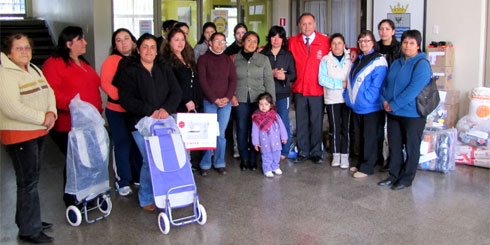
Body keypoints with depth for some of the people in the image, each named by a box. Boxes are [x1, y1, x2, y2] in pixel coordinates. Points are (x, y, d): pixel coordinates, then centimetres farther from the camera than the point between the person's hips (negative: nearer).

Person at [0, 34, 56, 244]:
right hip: (18, 135, -9)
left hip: (39, 132, 9)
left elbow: (49, 92, 13)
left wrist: (51, 112, -7)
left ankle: (27, 220, 32)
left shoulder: (34, 70, 12)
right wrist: (42, 118, -19)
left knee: (32, 177, 17)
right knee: (28, 181, -3)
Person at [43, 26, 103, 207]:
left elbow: (93, 87, 27)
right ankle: (72, 200, 15)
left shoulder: (83, 64, 18)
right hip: (68, 126, -8)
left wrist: (98, 109, 19)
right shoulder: (53, 64, -10)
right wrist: (71, 103, -33)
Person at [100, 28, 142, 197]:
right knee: (122, 145, 2)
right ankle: (122, 182, 14)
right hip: (117, 111, -4)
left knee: (137, 144, 12)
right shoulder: (112, 60, -6)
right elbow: (105, 83, -13)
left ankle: (137, 176, 29)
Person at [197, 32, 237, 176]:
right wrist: (214, 99, -10)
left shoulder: (227, 60, 13)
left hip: (226, 102, 3)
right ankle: (205, 164, 5)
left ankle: (220, 163, 13)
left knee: (221, 133, 4)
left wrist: (228, 97, -7)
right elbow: (202, 81, -4)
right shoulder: (203, 59, 2)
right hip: (209, 102, -3)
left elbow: (233, 80, 8)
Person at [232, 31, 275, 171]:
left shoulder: (264, 59, 9)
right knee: (242, 129, 0)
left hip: (258, 99, 0)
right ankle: (244, 159, 14)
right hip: (241, 100, 0)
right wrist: (231, 95, -6)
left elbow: (269, 81, 6)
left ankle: (253, 159, 14)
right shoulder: (235, 59, 8)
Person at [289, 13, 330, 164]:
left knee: (316, 122, 6)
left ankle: (316, 152, 19)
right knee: (301, 122, 9)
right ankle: (303, 152, 20)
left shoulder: (325, 41, -3)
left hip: (317, 90, -2)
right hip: (299, 89, 2)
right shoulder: (292, 42, 3)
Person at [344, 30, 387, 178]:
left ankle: (367, 167, 8)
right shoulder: (358, 60, 15)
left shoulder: (378, 60, -11)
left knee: (369, 136, 0)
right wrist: (348, 96, 6)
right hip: (357, 106, 8)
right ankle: (361, 163, 28)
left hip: (370, 107, -8)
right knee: (361, 135, 16)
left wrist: (365, 99, -21)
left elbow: (377, 85, -18)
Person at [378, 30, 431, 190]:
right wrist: (384, 100, -5)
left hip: (413, 114, -6)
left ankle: (407, 178, 17)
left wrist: (394, 105, -20)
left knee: (411, 147, 6)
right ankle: (394, 175, 26)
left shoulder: (422, 64, -11)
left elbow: (414, 89, -21)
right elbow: (386, 83, 14)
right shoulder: (396, 63, 12)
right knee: (394, 145, 13)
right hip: (393, 113, 7)